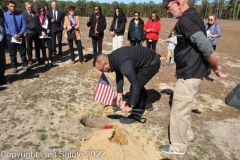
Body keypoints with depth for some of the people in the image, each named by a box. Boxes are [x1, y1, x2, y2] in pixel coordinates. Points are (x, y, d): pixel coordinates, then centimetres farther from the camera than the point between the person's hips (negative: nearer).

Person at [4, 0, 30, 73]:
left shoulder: (20, 15, 3)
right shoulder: (4, 15, -2)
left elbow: (24, 25, -1)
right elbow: (5, 27, -6)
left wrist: (20, 34, -14)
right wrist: (13, 34, -17)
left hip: (20, 36, 1)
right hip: (10, 37, -1)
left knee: (23, 52, 8)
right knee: (12, 53, 8)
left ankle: (25, 66, 18)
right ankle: (14, 67, 21)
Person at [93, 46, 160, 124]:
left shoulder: (125, 66, -37)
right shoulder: (113, 58, -8)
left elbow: (136, 86, -30)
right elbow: (119, 75, 7)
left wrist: (130, 106, -21)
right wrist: (119, 93, 2)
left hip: (152, 63, -9)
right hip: (146, 58, 9)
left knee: (137, 85, -9)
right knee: (137, 82, 23)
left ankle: (135, 116, 9)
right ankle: (143, 104, 48)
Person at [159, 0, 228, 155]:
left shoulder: (186, 19, -22)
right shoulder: (191, 15, 11)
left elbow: (207, 48, -25)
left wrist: (217, 70, -14)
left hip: (189, 74, -10)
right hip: (190, 71, 10)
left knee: (179, 110, 3)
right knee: (184, 107, 23)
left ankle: (178, 146, 21)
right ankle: (187, 134, 42)